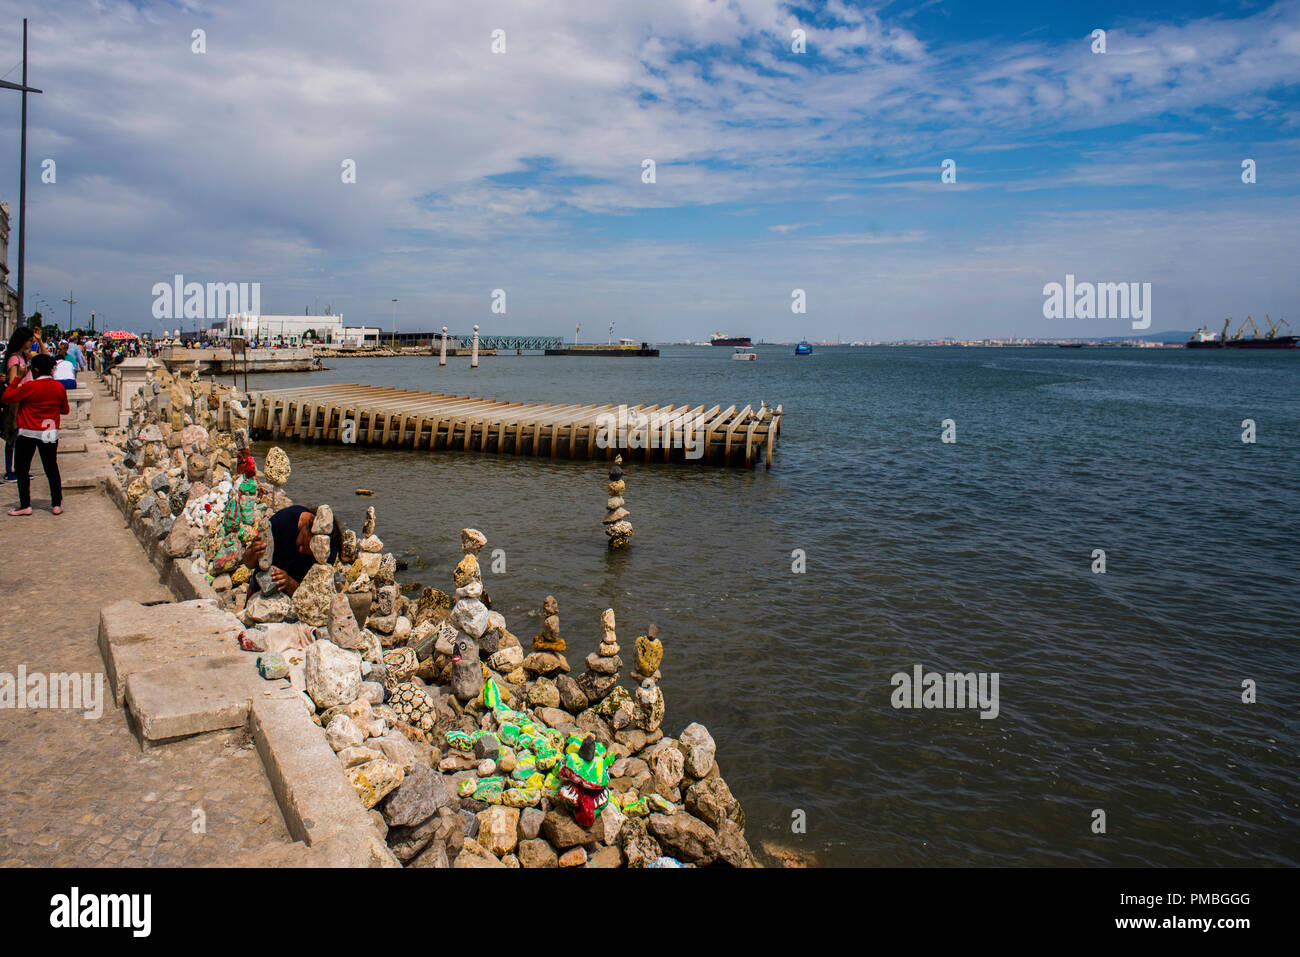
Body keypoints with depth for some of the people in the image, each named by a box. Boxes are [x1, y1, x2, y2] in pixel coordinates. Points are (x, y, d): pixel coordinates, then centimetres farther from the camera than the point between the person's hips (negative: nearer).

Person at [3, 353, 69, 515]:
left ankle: (25, 505, 9)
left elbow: (7, 396, -7)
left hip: (28, 433, -4)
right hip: (50, 434, 4)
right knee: (52, 468, 11)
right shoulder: (59, 387, -2)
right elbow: (65, 410, 9)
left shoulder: (29, 386, -15)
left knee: (22, 470, 9)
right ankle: (57, 504, 10)